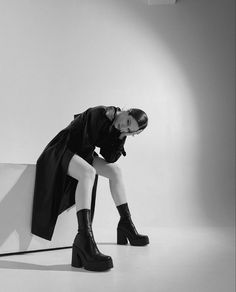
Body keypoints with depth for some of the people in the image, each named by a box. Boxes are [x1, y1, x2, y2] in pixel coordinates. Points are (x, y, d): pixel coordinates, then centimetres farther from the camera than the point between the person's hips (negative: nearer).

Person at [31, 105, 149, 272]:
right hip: (63, 150, -9)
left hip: (82, 153, 9)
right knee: (88, 172, -35)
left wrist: (123, 136, -9)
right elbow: (85, 146, -21)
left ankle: (126, 224, 16)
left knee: (115, 170, 9)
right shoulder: (99, 114, -22)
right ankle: (84, 239, -50)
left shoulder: (116, 128, 3)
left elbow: (110, 159, -1)